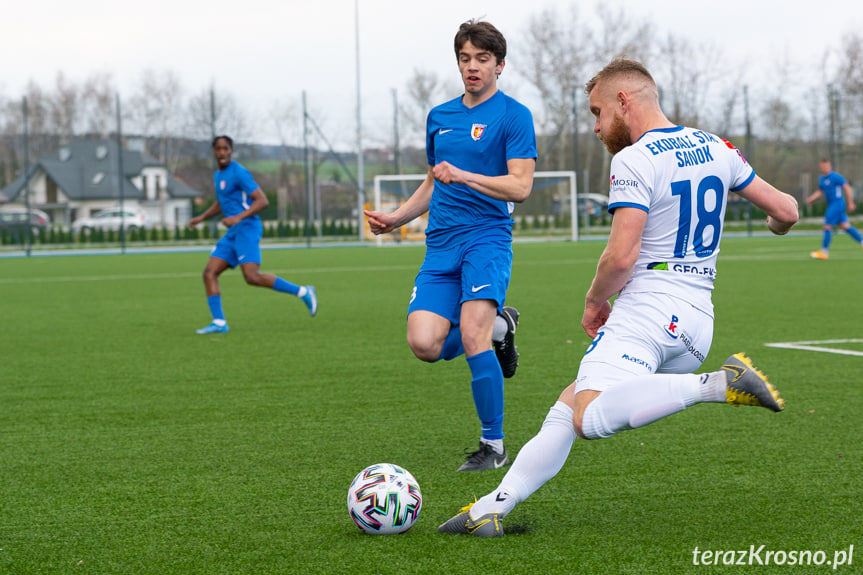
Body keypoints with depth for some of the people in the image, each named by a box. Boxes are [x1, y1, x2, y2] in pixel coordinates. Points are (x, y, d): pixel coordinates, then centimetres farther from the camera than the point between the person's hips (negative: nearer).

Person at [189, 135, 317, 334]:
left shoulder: (238, 173, -10)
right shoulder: (218, 175, 18)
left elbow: (263, 200, -15)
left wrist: (239, 217, -25)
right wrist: (202, 217, 22)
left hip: (246, 229, -9)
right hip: (232, 233, 9)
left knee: (252, 277, -21)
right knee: (209, 273, -1)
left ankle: (302, 292, -11)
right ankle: (219, 322, -2)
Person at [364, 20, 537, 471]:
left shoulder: (513, 116, -2)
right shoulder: (439, 117, 18)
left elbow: (520, 187, -11)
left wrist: (464, 176, -21)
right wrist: (396, 218, 16)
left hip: (488, 236, -5)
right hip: (441, 246, 6)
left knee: (472, 335, -22)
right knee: (425, 345, -11)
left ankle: (493, 446, -7)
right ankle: (497, 325, 20)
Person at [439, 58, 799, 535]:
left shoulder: (634, 161, -10)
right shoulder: (715, 147, 13)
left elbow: (621, 256, -18)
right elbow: (786, 211, 17)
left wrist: (596, 300, 1)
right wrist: (779, 220, 42)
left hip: (647, 309, -9)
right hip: (697, 322, 9)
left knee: (591, 418, -26)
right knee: (569, 406, 13)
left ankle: (718, 384, -32)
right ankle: (492, 508, 7)